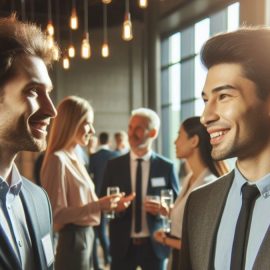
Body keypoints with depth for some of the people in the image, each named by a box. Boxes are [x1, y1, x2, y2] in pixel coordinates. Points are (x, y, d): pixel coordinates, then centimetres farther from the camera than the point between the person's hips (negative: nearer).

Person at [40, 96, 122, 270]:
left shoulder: (73, 157, 10)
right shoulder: (58, 159, -17)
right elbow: (56, 214, -18)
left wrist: (103, 204, 4)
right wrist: (97, 205, -22)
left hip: (85, 235, 9)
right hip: (73, 239, -9)